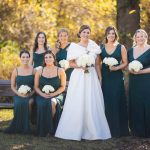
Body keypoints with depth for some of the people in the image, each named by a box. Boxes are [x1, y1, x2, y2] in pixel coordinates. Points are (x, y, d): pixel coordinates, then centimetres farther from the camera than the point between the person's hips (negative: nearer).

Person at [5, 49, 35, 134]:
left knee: (28, 103, -34)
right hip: (18, 95, 1)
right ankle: (18, 127, -18)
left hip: (30, 95, 0)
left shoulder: (33, 70, 4)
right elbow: (12, 86, 9)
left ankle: (26, 126, -17)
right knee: (19, 103, -33)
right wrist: (19, 93, -9)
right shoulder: (16, 71, 6)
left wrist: (31, 94, -13)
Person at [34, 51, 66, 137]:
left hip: (56, 95, -1)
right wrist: (43, 94, -11)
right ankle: (43, 130, -18)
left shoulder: (60, 71, 4)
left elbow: (62, 87, 2)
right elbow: (36, 87, 8)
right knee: (42, 105, -34)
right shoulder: (39, 71, 8)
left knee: (52, 103, -36)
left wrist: (53, 94, -13)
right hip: (42, 96, 1)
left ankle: (51, 128, -19)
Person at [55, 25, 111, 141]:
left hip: (92, 77, 2)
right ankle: (75, 131, 3)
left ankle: (92, 131, 7)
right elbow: (71, 63, 3)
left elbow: (97, 64, 11)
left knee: (92, 104, 0)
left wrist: (99, 78, 6)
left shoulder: (94, 47, 10)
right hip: (78, 77, -2)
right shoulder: (74, 47, 3)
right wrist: (80, 66, -14)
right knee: (77, 104, -4)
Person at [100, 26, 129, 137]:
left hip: (117, 78, -1)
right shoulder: (101, 47, 8)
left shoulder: (121, 47, 4)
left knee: (117, 102, -3)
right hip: (105, 78, 1)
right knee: (106, 102, -2)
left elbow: (125, 63, 3)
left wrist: (116, 68, -14)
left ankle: (118, 129, 6)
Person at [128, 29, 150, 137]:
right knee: (135, 105, 6)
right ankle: (137, 130, 16)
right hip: (134, 82, 5)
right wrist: (130, 70, -4)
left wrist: (139, 71, -18)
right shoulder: (131, 51, 12)